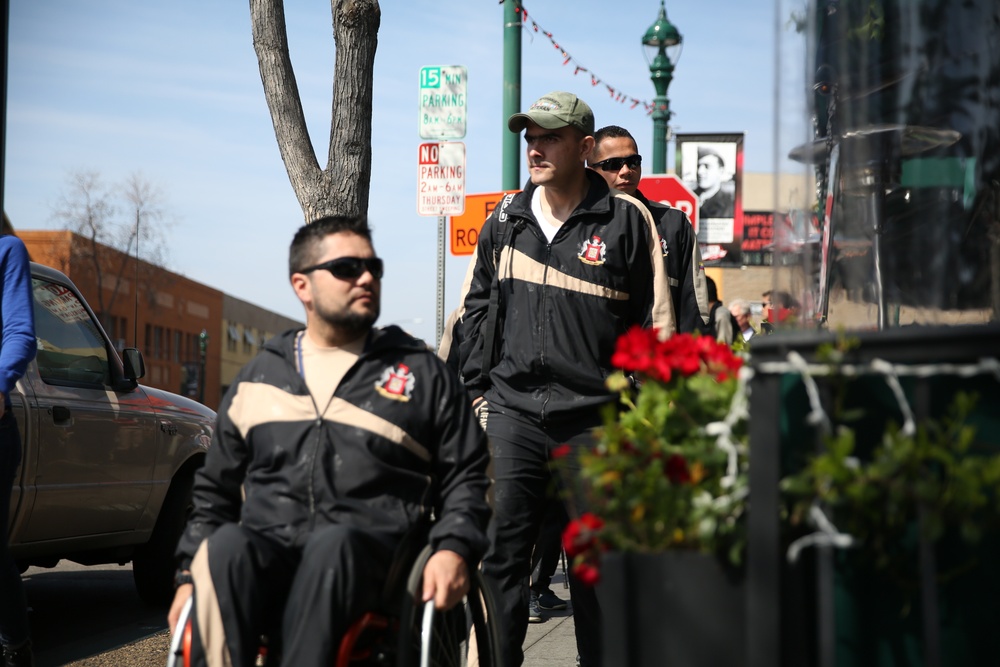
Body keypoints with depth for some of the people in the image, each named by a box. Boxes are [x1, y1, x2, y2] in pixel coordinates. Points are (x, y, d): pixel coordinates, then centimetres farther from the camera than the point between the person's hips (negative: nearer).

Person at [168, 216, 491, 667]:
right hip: (266, 548, 2)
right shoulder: (258, 378, 25)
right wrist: (190, 575, 11)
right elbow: (214, 490, 27)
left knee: (334, 544, -38)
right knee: (227, 546, -35)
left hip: (370, 553, -1)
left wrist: (455, 549, -3)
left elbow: (466, 477, 18)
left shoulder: (423, 372, 21)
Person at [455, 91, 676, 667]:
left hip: (594, 418, -3)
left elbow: (655, 322, 1)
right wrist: (479, 388, 13)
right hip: (512, 410, 3)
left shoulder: (627, 220, -1)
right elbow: (476, 307, 20)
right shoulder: (505, 221, 9)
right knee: (500, 547, -1)